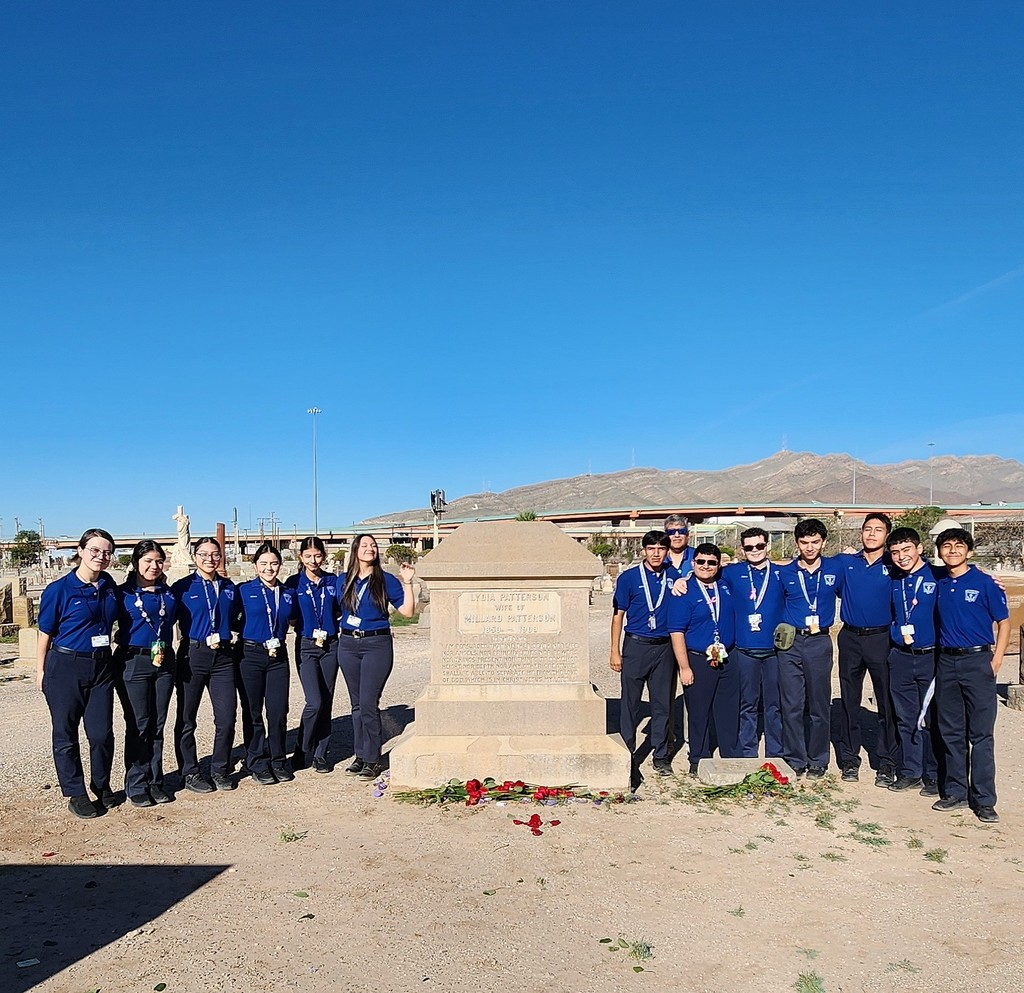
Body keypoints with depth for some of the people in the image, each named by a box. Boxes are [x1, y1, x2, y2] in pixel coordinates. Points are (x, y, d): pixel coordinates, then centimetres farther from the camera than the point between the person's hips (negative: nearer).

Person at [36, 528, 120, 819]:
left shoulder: (109, 585, 4)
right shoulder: (59, 589, -9)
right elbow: (45, 632, -3)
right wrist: (41, 671, -2)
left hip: (102, 666, 4)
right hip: (66, 667, -4)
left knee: (102, 733, 5)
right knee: (66, 735, 6)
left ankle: (102, 786, 26)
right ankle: (76, 794, 20)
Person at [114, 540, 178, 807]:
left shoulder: (168, 593, 11)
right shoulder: (123, 593, -2)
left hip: (164, 662, 4)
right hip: (133, 662, -4)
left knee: (157, 725, 9)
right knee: (138, 725, 0)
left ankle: (155, 782, 19)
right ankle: (136, 786, 11)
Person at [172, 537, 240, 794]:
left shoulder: (228, 587, 10)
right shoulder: (182, 587, -1)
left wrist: (223, 635, 5)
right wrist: (203, 638, -8)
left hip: (223, 655, 3)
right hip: (193, 655, -3)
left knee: (227, 718, 2)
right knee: (187, 719, 6)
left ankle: (220, 770, 19)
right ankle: (191, 773, 20)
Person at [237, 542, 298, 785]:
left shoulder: (288, 593, 8)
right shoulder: (244, 591, -1)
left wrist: (278, 642, 11)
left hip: (278, 656, 3)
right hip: (251, 655, -2)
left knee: (278, 712, 3)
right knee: (253, 712, 5)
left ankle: (278, 762, 17)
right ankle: (257, 764, 17)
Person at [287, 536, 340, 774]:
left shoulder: (333, 581, 4)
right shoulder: (294, 583, -1)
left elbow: (342, 610, 11)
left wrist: (328, 626, -4)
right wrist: (307, 628, -7)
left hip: (330, 645, 3)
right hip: (306, 646, -3)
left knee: (326, 702, 6)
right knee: (315, 702, -12)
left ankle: (320, 754, 16)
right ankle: (302, 752, 6)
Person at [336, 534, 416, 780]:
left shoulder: (386, 580, -2)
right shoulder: (344, 581, 8)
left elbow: (407, 611, -6)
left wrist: (407, 583, -13)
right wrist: (340, 630, 10)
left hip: (377, 644, -4)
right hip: (348, 644, 4)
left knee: (368, 703, -8)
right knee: (357, 704, 11)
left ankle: (373, 760, 3)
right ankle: (360, 755, 21)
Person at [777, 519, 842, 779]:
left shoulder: (835, 569, 3)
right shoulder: (785, 573, 4)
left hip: (819, 643, 0)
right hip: (790, 643, 1)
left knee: (819, 705, 7)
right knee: (791, 705, 2)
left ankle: (818, 761, 21)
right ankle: (795, 760, 14)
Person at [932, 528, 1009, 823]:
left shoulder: (984, 583, -4)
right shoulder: (939, 584, 8)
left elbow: (1003, 623, -2)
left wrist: (995, 661, -9)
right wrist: (939, 656, 9)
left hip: (977, 661, -4)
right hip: (946, 662, 4)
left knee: (981, 734, 0)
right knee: (951, 732, 10)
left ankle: (983, 800, 7)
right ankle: (955, 791, 21)